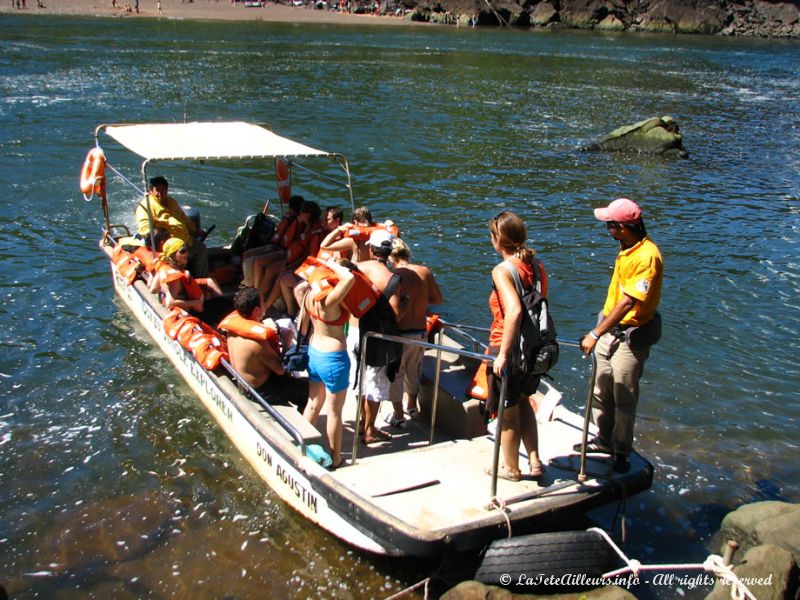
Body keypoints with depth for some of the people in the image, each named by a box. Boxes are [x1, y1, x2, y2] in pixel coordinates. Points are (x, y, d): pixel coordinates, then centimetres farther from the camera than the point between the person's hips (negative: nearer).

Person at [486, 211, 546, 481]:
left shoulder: (502, 271, -19)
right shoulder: (537, 266, 3)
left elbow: (514, 311, -32)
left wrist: (503, 353, -27)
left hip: (508, 350, -7)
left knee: (507, 411, 13)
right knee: (522, 401, 28)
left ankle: (511, 468, 32)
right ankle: (534, 461, 28)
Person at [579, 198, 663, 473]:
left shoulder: (646, 256, -25)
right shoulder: (627, 248, 5)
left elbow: (628, 303, -30)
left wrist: (595, 334, -30)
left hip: (630, 337, -9)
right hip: (610, 330, 9)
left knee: (624, 398, 5)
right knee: (601, 391, 18)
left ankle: (622, 451, 21)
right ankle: (605, 439, 35)